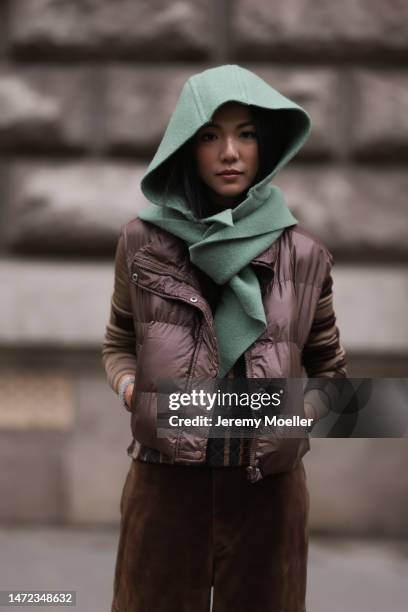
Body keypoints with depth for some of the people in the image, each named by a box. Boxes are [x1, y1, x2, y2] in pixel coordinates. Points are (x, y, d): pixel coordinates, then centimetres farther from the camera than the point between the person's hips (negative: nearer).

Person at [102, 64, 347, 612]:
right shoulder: (143, 240, -1)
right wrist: (130, 386, -9)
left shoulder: (304, 255, -1)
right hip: (165, 481, 0)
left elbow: (328, 368, 11)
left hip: (267, 487, 0)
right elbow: (119, 343, 11)